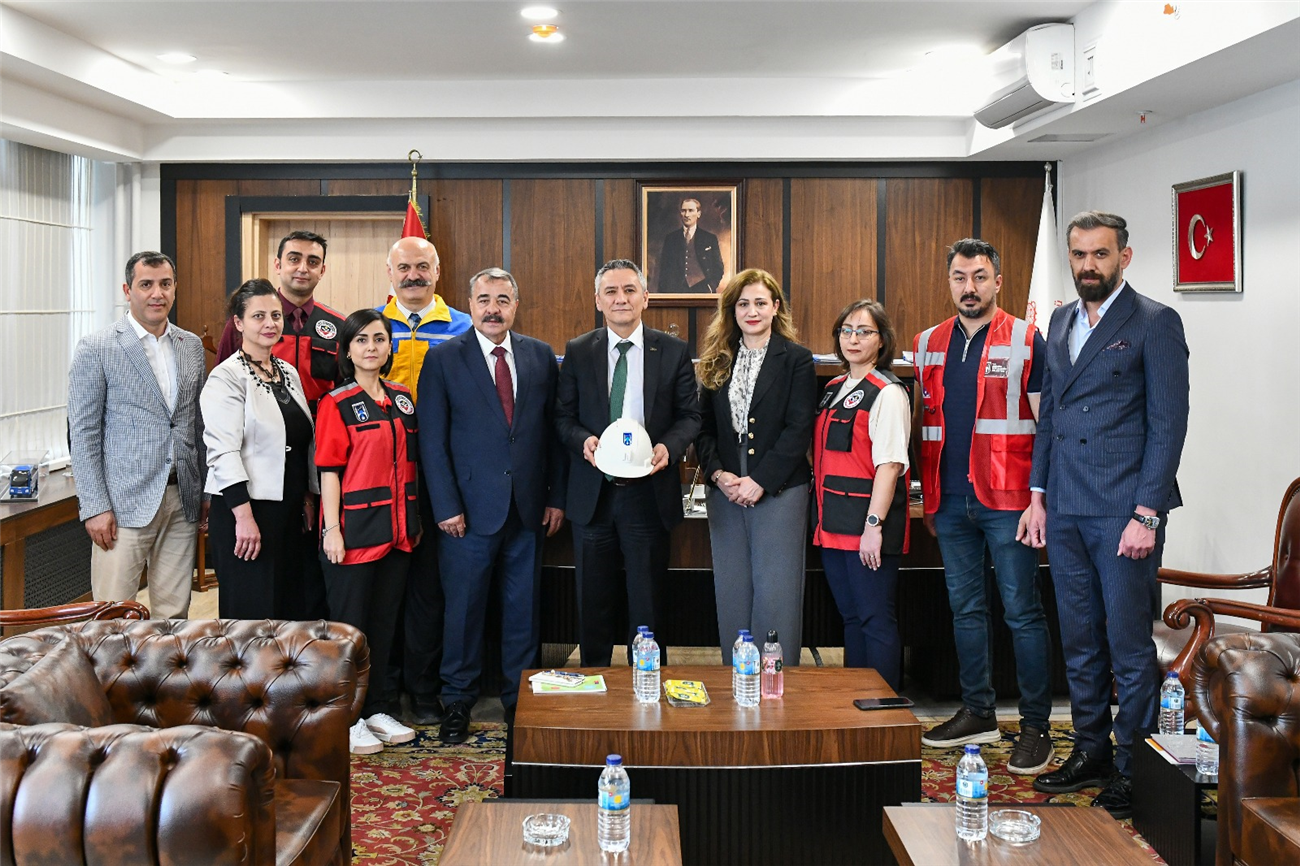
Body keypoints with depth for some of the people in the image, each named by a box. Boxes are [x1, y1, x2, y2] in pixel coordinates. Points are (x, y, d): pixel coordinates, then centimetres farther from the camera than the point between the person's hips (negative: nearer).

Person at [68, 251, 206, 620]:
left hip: (183, 501, 5)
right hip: (125, 503, -4)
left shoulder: (192, 346, 12)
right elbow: (83, 433, -5)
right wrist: (95, 507, -11)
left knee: (174, 614, 8)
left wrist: (207, 493, 11)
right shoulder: (96, 348, -3)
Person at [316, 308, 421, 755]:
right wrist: (332, 529, -15)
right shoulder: (336, 404, -6)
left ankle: (378, 708, 23)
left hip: (397, 529, 6)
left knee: (384, 620, 13)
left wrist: (415, 519, 14)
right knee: (350, 624, 2)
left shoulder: (403, 400, 11)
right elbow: (329, 470, -10)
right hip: (354, 529, -6)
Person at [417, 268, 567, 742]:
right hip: (470, 506, -3)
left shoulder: (541, 356, 8)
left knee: (524, 606, 10)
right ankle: (458, 701, 20)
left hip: (528, 506, 3)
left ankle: (520, 699, 23)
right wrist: (446, 506, -9)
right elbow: (432, 439, -3)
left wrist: (556, 496, 5)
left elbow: (553, 430, 10)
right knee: (464, 607, 5)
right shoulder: (443, 359, -1)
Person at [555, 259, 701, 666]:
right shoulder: (577, 352, 5)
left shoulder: (673, 352, 2)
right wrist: (583, 440, -14)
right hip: (592, 493, 1)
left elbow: (689, 415, 4)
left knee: (648, 601, 7)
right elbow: (563, 416, 6)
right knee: (593, 601, 11)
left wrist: (669, 446, -15)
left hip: (648, 492, -1)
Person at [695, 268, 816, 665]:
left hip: (778, 491, -4)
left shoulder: (797, 360, 0)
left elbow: (799, 429, -8)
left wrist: (760, 481, -14)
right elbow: (704, 427, 10)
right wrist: (718, 474, -7)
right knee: (731, 592, 7)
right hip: (725, 491, 4)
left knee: (775, 593, -3)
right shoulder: (717, 361, 12)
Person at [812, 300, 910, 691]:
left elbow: (890, 464, -16)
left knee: (876, 620, -3)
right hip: (834, 523, 8)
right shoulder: (833, 389, 16)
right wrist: (822, 514, 13)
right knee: (851, 618, 14)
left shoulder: (887, 393, -9)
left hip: (868, 523, -8)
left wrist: (874, 525, -21)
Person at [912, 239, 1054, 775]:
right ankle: (977, 714, 24)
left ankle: (1035, 727, 7)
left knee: (1022, 613, -1)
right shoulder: (927, 344, 12)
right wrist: (928, 497, 13)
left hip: (1006, 500, -5)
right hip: (950, 503, 5)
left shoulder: (1026, 341, -1)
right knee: (965, 610, 12)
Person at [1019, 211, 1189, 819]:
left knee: (1130, 646, 0)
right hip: (1065, 511, 7)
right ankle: (1090, 752, 27)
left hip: (1124, 510, -6)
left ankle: (1132, 770, 11)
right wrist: (1038, 495, 13)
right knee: (1079, 641, 14)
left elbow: (1168, 423, -9)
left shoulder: (1155, 323, -5)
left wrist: (1146, 514, -15)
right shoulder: (1061, 321, 15)